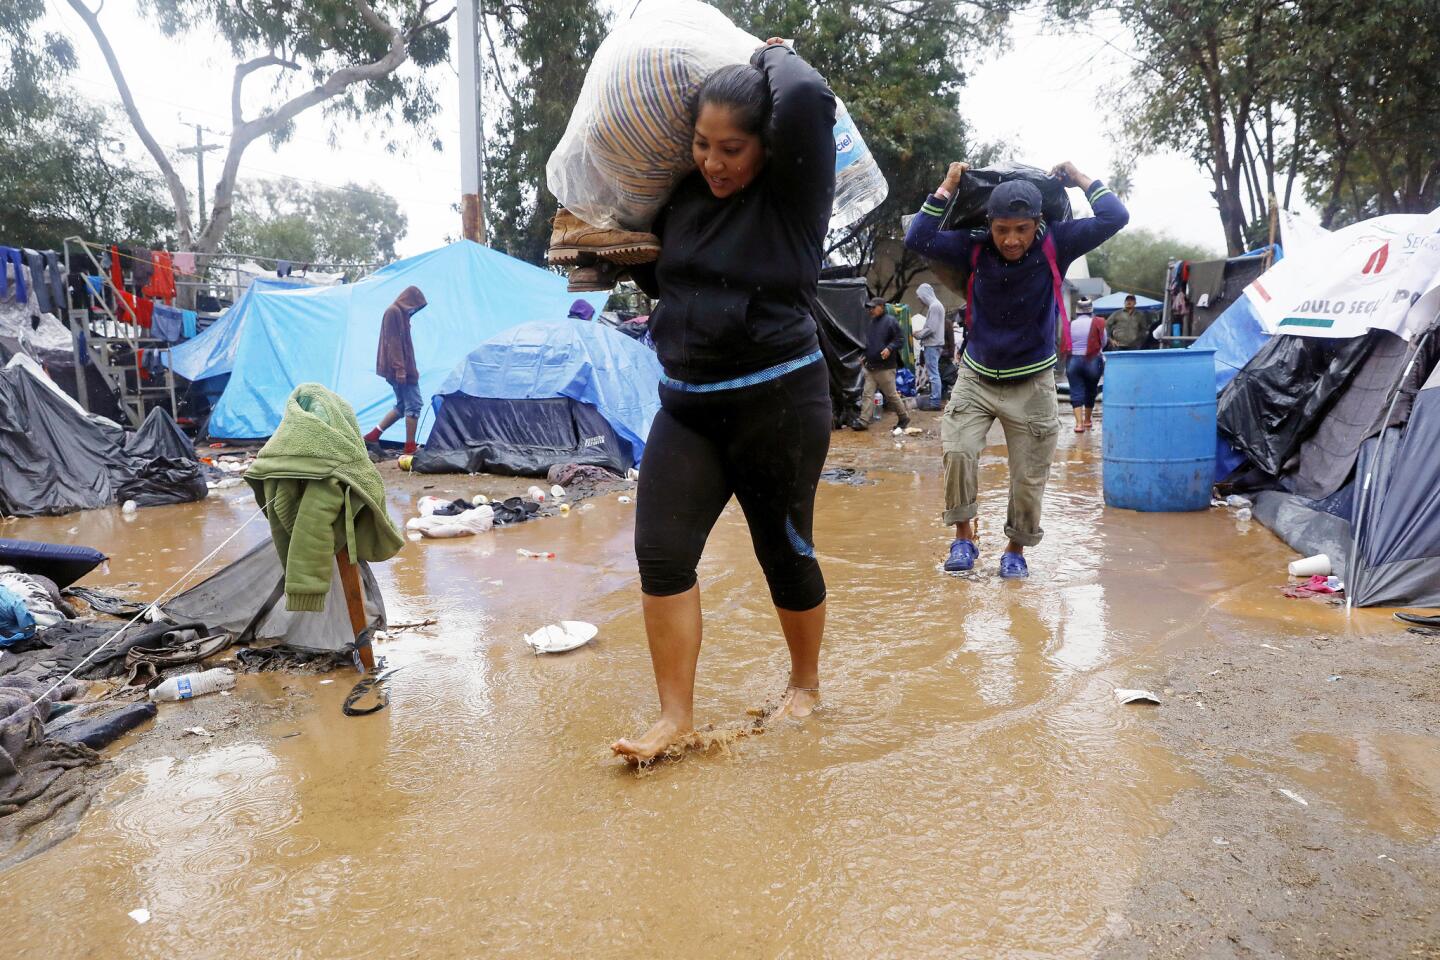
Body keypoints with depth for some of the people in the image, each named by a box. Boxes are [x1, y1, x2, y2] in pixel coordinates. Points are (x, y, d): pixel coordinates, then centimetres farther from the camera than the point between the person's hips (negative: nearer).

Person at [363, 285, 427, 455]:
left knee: (402, 405, 14)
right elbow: (392, 342, -19)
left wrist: (412, 369, 24)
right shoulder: (394, 312, -12)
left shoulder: (401, 313, 17)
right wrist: (399, 368, -24)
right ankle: (410, 446, -3)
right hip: (399, 368, -10)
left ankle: (373, 436, 15)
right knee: (414, 404, -7)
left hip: (403, 368, 10)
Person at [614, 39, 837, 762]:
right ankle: (676, 717, 5)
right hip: (686, 405, 6)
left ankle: (806, 684, 32)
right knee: (662, 552, -4)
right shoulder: (684, 196, 8)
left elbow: (808, 101, -27)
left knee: (784, 549, 8)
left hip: (778, 401, -5)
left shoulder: (792, 195, -9)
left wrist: (774, 55, -8)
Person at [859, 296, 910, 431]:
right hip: (870, 366, 7)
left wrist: (889, 348, -25)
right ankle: (863, 421, 1)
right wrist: (864, 355, 18)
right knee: (868, 394, 2)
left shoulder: (890, 321, -8)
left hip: (885, 367, -7)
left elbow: (899, 340, -10)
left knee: (891, 395, 1)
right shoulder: (870, 322, 14)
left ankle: (904, 418, 18)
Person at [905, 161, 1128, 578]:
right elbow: (918, 239, -15)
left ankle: (1016, 549, 25)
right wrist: (947, 188, -14)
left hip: (1032, 384, 0)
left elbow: (1114, 217, -15)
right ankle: (964, 537, -1)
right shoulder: (974, 247, -7)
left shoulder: (1055, 245, -10)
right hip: (975, 378, 1)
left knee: (1030, 477, 3)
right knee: (957, 451, -20)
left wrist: (1081, 179, -8)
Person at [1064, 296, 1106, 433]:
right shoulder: (1097, 323, -5)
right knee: (1090, 391, 16)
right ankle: (1088, 420, 29)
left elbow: (1064, 346, 2)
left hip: (1073, 361, 0)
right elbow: (1103, 343, 4)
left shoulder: (1070, 325, -1)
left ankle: (1079, 422, -12)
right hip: (1093, 361, 0)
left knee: (1076, 392, 1)